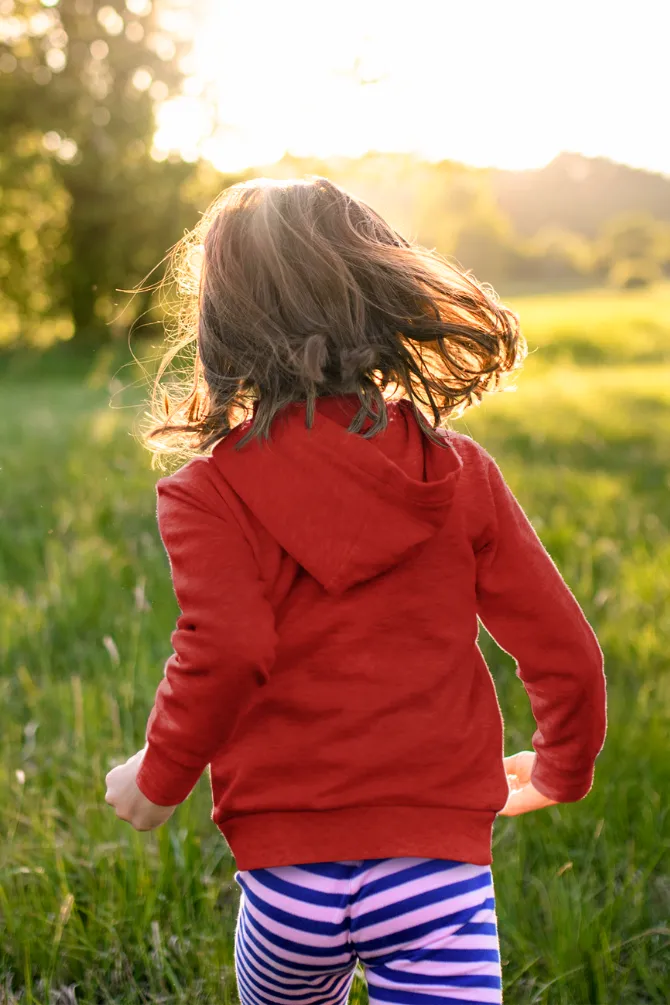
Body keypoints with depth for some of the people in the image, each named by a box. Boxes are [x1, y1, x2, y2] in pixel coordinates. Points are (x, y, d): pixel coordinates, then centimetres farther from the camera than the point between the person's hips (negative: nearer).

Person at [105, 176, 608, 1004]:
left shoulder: (211, 492, -6)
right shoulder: (459, 471, 1)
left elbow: (222, 653, -21)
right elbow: (565, 650, 1)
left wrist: (160, 777, -3)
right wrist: (562, 769, 20)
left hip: (290, 868, 0)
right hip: (441, 853, 1)